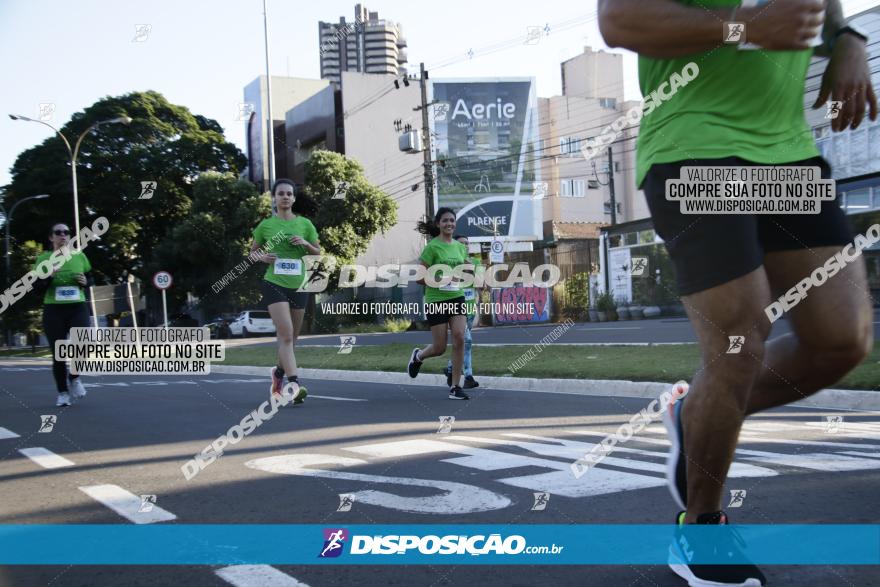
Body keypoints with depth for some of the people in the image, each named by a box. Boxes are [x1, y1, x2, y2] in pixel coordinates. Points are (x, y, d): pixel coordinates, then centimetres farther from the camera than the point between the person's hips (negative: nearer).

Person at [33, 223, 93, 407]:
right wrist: (48, 275, -18)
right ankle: (62, 392, 17)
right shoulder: (43, 259, 0)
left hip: (78, 308, 1)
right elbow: (37, 290, -1)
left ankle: (74, 378, 16)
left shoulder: (80, 256, 5)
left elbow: (90, 279, 18)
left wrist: (85, 282, -5)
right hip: (53, 311, -1)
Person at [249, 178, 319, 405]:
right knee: (285, 335, -17)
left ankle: (279, 371, 38)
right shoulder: (265, 225, 3)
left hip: (298, 285, 3)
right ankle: (294, 383, -21)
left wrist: (305, 243, -9)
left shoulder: (304, 224, 5)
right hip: (274, 283, -3)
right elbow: (253, 251, 13)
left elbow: (318, 252, 11)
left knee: (290, 338, 13)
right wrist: (262, 257, -8)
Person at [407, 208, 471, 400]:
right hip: (436, 301, -4)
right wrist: (440, 280, -22)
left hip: (457, 298, 4)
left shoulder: (460, 247, 7)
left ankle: (455, 387, -3)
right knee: (440, 348, 1)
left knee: (459, 338, -12)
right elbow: (420, 278, -10)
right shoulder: (432, 247, -9)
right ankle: (418, 356, 37)